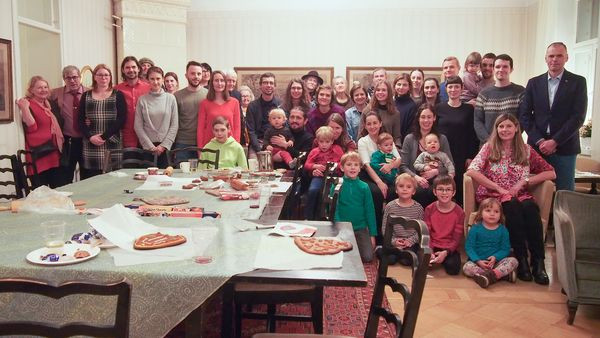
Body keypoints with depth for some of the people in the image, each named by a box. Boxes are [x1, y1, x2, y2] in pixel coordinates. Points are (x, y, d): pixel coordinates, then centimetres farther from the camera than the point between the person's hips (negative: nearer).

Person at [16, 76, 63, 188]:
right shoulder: (27, 105, -8)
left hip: (54, 153, 8)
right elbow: (31, 127, -20)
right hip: (39, 154, -8)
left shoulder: (48, 104, 16)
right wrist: (25, 108, -26)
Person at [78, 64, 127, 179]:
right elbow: (81, 120, 8)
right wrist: (90, 136, -9)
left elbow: (121, 119, -4)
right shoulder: (86, 96, 13)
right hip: (91, 146, 2)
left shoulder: (118, 95, 6)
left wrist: (104, 136, -11)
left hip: (112, 145, -2)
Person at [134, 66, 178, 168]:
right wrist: (151, 146, -6)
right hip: (147, 147, 0)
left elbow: (174, 125, 1)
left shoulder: (170, 98, 3)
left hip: (166, 147, 0)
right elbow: (138, 126, 0)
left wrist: (164, 145, -6)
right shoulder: (142, 100, 2)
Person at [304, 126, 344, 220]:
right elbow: (306, 165, 14)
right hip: (319, 175, 1)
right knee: (312, 190, -29)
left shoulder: (337, 149, 16)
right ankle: (308, 217, -17)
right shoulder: (314, 151, 17)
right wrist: (315, 166, -5)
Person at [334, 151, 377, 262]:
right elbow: (334, 208, -4)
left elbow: (370, 211, 3)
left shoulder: (364, 187, 0)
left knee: (367, 257, -10)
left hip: (361, 229, 1)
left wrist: (372, 234, 1)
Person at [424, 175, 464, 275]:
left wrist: (446, 252, -23)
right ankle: (434, 260, 4)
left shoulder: (459, 212, -5)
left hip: (449, 248, 0)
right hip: (432, 247, 0)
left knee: (453, 268, -27)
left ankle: (444, 259, 4)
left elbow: (456, 239, -6)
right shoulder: (429, 209, -1)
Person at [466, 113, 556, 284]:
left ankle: (538, 261, -31)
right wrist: (499, 187, -13)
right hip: (492, 196, -2)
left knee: (530, 208, -33)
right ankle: (521, 259, -30)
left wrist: (524, 181, -5)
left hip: (519, 195, 2)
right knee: (512, 206, -35)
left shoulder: (526, 150, 11)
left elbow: (551, 173, 8)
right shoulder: (489, 148, 6)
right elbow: (471, 171, -10)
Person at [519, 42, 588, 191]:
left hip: (564, 148, -1)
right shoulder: (534, 83, 10)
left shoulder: (578, 82, 3)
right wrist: (539, 141, -7)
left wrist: (554, 141, -11)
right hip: (537, 146, 2)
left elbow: (578, 117, -5)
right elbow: (524, 115, 4)